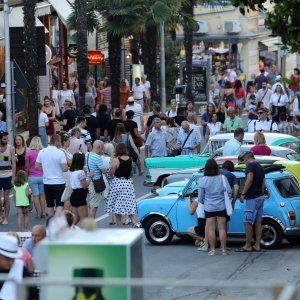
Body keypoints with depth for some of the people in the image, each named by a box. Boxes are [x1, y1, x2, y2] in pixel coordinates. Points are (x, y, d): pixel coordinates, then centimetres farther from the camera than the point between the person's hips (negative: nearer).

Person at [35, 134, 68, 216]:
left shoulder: (42, 152, 0)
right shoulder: (60, 153, -13)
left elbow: (37, 166, 4)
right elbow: (65, 169, -17)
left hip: (47, 182, 4)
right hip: (59, 182, -4)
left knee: (50, 205, 14)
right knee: (59, 204, -3)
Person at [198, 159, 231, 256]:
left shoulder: (203, 180, -8)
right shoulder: (222, 178, -8)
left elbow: (200, 197, -2)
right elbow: (229, 191, -7)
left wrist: (202, 202, 20)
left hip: (209, 208, -1)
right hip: (221, 207, 1)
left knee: (211, 229, 5)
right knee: (222, 228, 6)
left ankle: (212, 250, 6)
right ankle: (223, 249, 6)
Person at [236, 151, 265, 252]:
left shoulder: (250, 166, -11)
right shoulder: (261, 168, 17)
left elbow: (249, 180, -23)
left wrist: (243, 194, -20)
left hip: (252, 198, -9)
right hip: (261, 197, 9)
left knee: (248, 222, -5)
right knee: (258, 222, 10)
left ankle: (248, 246, -5)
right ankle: (257, 246, 10)